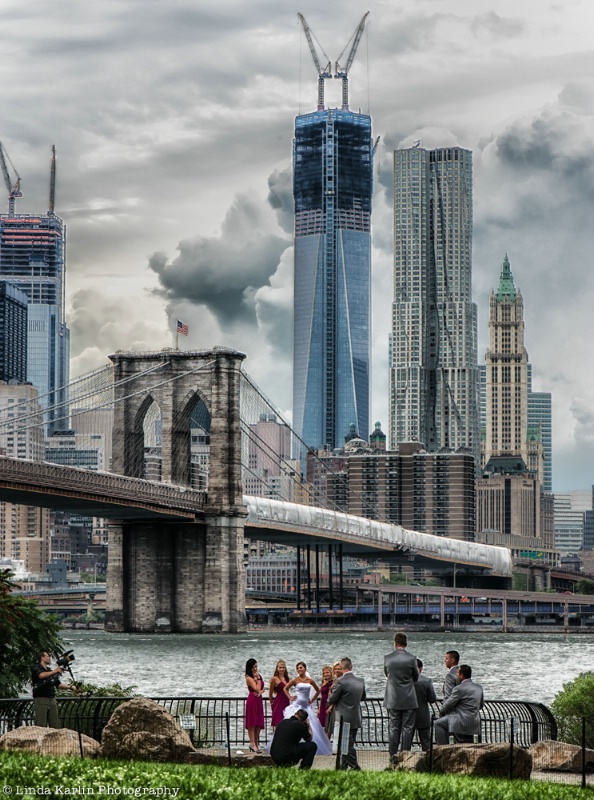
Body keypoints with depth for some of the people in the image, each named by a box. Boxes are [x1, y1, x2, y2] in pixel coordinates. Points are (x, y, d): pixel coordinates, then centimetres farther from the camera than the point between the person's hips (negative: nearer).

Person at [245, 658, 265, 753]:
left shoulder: (258, 675, 15)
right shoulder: (249, 678, -9)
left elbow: (262, 688, 16)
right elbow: (257, 689, -17)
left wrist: (260, 692, -6)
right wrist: (258, 679, -10)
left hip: (259, 700, 8)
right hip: (252, 701, -8)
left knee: (259, 724, 7)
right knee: (252, 724, -8)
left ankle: (256, 744, 12)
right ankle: (253, 744, -10)